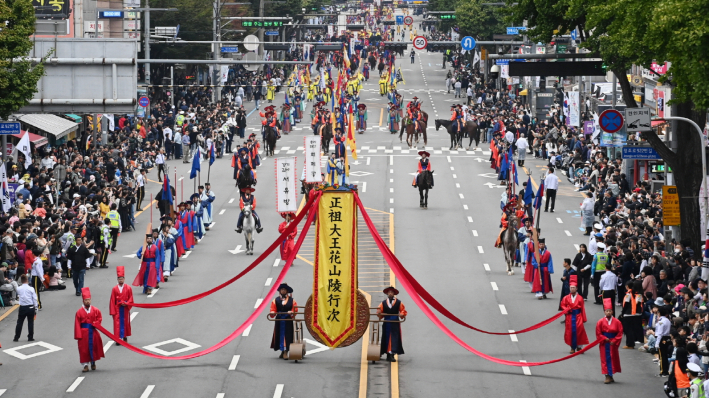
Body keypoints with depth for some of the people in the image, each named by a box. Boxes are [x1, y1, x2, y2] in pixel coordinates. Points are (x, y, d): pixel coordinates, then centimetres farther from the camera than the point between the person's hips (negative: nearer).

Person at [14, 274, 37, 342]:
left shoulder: (19, 289, -5)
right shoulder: (31, 289, -6)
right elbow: (35, 299, -3)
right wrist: (35, 309, 4)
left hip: (22, 308, 0)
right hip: (31, 307, 0)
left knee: (19, 323, 8)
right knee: (30, 323, 8)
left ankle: (16, 337, 9)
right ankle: (30, 337, 10)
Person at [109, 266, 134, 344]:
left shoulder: (128, 288, -2)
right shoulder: (114, 289, -3)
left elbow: (131, 299, 0)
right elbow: (112, 301, -2)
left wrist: (126, 303, -18)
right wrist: (112, 311, -6)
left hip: (125, 309, 1)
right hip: (117, 309, -1)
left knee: (125, 323, 10)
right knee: (117, 323, -5)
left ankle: (125, 337, 24)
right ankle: (118, 338, -4)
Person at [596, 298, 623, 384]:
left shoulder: (617, 322, -4)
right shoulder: (600, 322, -6)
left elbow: (620, 333, -2)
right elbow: (598, 334, -3)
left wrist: (614, 341, -11)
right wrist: (605, 339, -13)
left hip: (613, 344, 1)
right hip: (604, 344, -1)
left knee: (614, 359, 8)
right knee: (606, 359, -2)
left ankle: (611, 376, 19)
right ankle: (608, 376, 0)